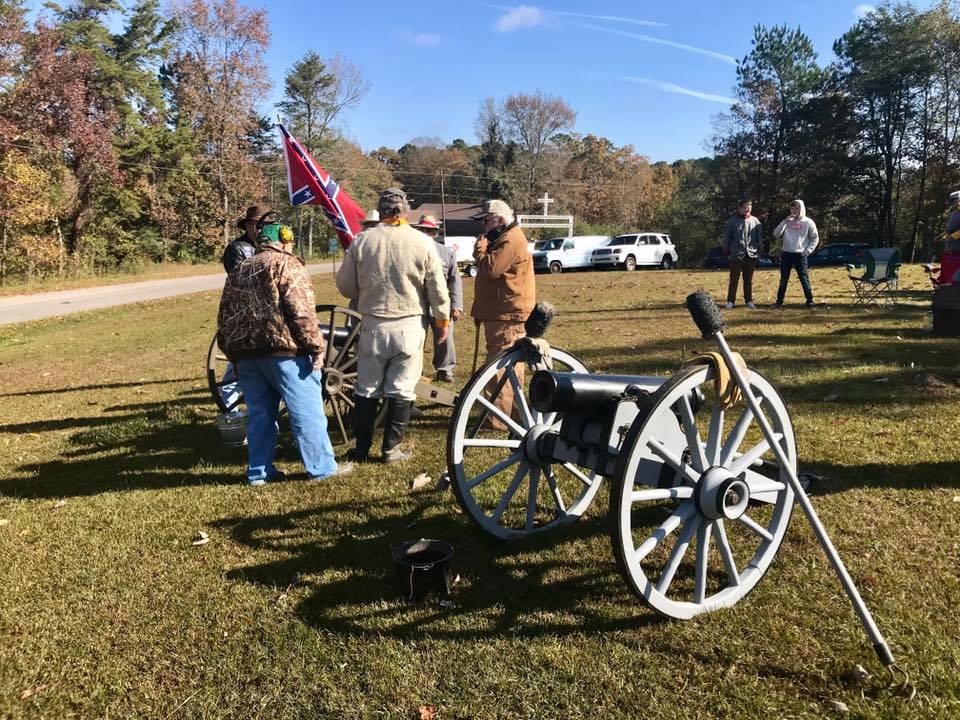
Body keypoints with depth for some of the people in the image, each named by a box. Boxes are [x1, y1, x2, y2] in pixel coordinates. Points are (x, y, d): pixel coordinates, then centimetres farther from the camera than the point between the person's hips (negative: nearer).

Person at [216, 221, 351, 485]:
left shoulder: (236, 273, 21)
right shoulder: (287, 265, -1)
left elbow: (224, 320, 20)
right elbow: (302, 312, -14)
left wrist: (234, 354, 24)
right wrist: (316, 347, -11)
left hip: (246, 354, 7)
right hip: (283, 351, -7)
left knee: (259, 414, 14)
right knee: (306, 412, 1)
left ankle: (259, 472, 19)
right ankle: (322, 468, 6)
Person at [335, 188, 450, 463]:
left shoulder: (361, 241, -2)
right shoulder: (422, 242, -5)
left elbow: (345, 286, 4)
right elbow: (437, 289, -2)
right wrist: (443, 319, 12)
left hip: (373, 324, 1)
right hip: (410, 325, -1)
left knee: (366, 389, 12)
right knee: (401, 390, 7)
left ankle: (362, 448, 18)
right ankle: (391, 448, 12)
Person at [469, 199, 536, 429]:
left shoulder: (511, 241, -15)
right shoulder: (504, 239, 21)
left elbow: (490, 269, -23)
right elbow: (490, 269, 22)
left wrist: (480, 250, -9)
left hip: (508, 316, -11)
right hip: (503, 313, 11)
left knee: (500, 366, -11)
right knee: (510, 366, 18)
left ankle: (500, 419, -9)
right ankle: (512, 411, 29)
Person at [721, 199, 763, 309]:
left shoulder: (755, 221, 7)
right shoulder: (732, 221, -1)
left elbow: (760, 237, 11)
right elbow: (726, 237, 2)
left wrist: (760, 250, 6)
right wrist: (727, 251, 1)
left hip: (751, 255, 2)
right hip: (736, 255, -2)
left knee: (749, 280, 9)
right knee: (734, 279, 2)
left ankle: (749, 300, 17)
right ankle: (730, 301, 9)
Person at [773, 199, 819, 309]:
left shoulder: (808, 222, 0)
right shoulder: (787, 221, 7)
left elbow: (815, 239, 4)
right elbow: (776, 234, -4)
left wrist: (807, 251, -6)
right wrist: (785, 221, -12)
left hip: (800, 255, -3)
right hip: (786, 254, 3)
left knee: (804, 279, -3)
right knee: (783, 279, 8)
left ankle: (810, 302, 4)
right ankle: (779, 301, 15)